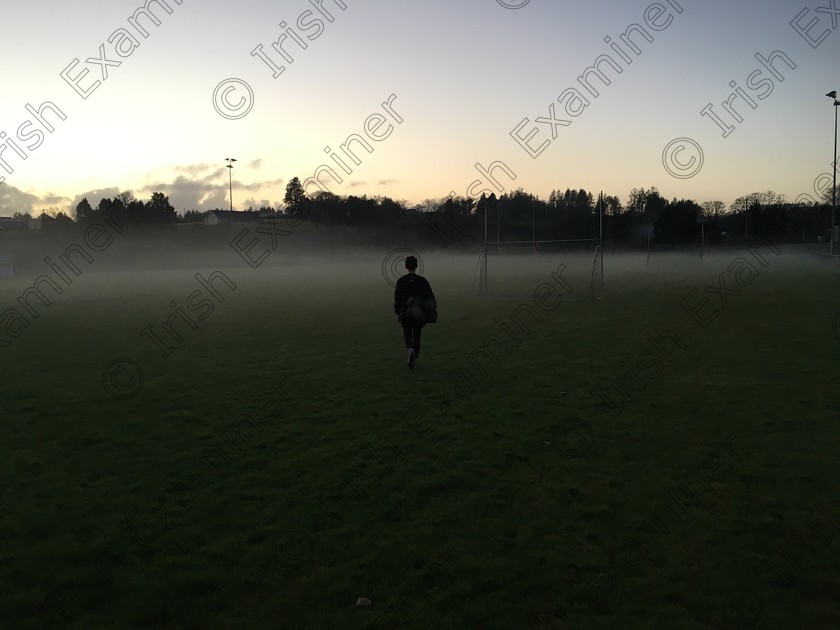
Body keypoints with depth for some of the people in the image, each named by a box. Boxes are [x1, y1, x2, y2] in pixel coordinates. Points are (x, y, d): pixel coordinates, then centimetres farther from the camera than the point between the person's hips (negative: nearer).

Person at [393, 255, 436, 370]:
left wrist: (398, 313, 9)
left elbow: (397, 299, -1)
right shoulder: (422, 281, -6)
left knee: (407, 336, 12)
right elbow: (431, 297, -4)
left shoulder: (400, 281, -6)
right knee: (416, 337, 16)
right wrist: (432, 311, 8)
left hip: (406, 315, -1)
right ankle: (414, 359, 22)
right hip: (419, 316, 1)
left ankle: (411, 350, -18)